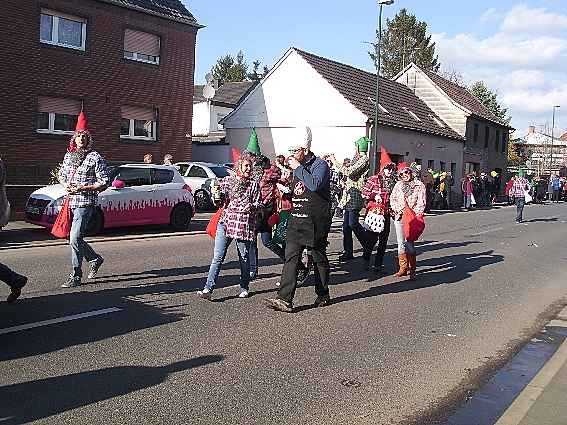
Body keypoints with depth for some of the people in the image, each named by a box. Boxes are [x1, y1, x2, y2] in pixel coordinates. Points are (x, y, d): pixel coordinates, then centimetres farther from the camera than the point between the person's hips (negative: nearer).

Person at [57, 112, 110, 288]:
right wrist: (65, 185, 3)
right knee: (74, 238, 14)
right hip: (70, 201, 7)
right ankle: (95, 259, 36)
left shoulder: (95, 157, -6)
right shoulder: (69, 155, 14)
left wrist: (83, 188, -17)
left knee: (75, 238, -14)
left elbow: (104, 182, -8)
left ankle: (76, 276, -6)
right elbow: (61, 174, 26)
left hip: (85, 202, -7)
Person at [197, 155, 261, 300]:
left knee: (244, 258, 7)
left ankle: (244, 288, 23)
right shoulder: (227, 180, 12)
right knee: (217, 257, -6)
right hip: (226, 221, 1)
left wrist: (251, 206, -14)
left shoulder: (254, 184, 10)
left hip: (244, 224, -1)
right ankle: (208, 289, -9)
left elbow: (258, 203, 7)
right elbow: (220, 201, 14)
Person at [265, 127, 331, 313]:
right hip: (296, 220, 6)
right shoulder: (297, 166, 16)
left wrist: (298, 168, -20)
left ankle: (323, 295, 25)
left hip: (315, 221, -6)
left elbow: (315, 185, -28)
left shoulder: (320, 165, -8)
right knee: (291, 257, -4)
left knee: (319, 259, 8)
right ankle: (284, 299, -8)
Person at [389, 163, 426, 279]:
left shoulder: (419, 185, 3)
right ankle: (403, 268, 12)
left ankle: (412, 269, -2)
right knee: (401, 243, 4)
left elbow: (421, 202, -1)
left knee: (409, 242, -11)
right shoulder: (398, 185, 12)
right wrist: (398, 210, -6)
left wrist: (415, 215, -12)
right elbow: (392, 199, 10)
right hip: (399, 217, 4)